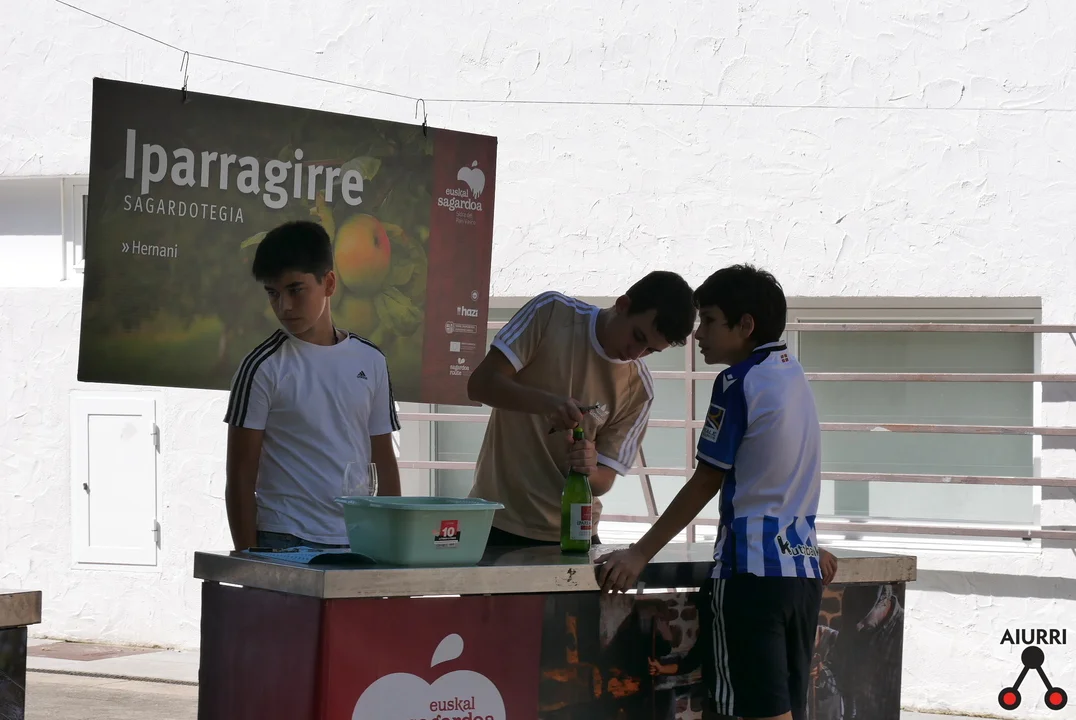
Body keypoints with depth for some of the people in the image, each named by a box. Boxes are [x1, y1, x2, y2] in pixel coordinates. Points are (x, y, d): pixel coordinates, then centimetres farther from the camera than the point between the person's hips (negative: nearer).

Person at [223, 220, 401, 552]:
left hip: (359, 539, 4)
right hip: (285, 544, -4)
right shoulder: (263, 367, -3)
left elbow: (384, 462, 14)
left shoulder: (370, 361, 8)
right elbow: (241, 476, -2)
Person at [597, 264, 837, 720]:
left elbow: (705, 485, -8)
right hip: (802, 570, 8)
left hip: (752, 568, -8)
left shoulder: (738, 382, -8)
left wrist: (640, 554, -5)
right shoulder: (794, 375, 14)